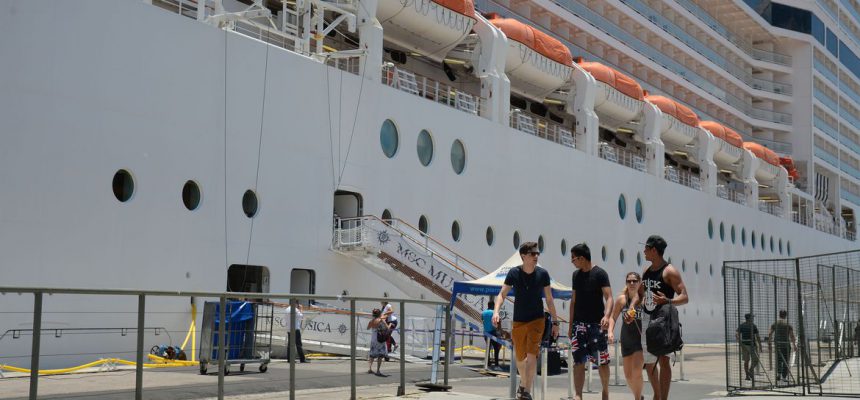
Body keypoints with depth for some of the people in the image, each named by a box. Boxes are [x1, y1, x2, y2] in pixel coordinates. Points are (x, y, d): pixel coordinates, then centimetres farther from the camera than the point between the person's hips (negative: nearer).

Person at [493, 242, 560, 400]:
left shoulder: (542, 274, -4)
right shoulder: (514, 273, -5)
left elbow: (549, 299, 3)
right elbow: (502, 294, -7)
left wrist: (555, 322, 4)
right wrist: (496, 311, -24)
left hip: (537, 319, -1)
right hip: (518, 321, 1)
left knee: (532, 354, -17)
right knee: (520, 358, 12)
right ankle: (524, 384, 40)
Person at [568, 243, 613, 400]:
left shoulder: (600, 274, -6)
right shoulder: (576, 275, 12)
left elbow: (609, 298, -13)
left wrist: (607, 315, -32)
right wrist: (571, 325, 14)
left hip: (596, 324, -4)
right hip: (579, 324, 4)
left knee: (602, 361, 3)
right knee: (578, 361, -3)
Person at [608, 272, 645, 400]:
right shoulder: (621, 299, -2)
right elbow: (613, 317, 6)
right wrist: (610, 331, -8)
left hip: (641, 339, -4)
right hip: (626, 340, 4)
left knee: (636, 371, -16)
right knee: (628, 374, 9)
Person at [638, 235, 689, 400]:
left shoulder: (669, 271, -10)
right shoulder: (646, 272, 12)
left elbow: (684, 297, -16)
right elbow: (640, 294, 26)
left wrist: (667, 301, -32)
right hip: (647, 319, 8)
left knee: (663, 359, -14)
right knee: (648, 362, 13)